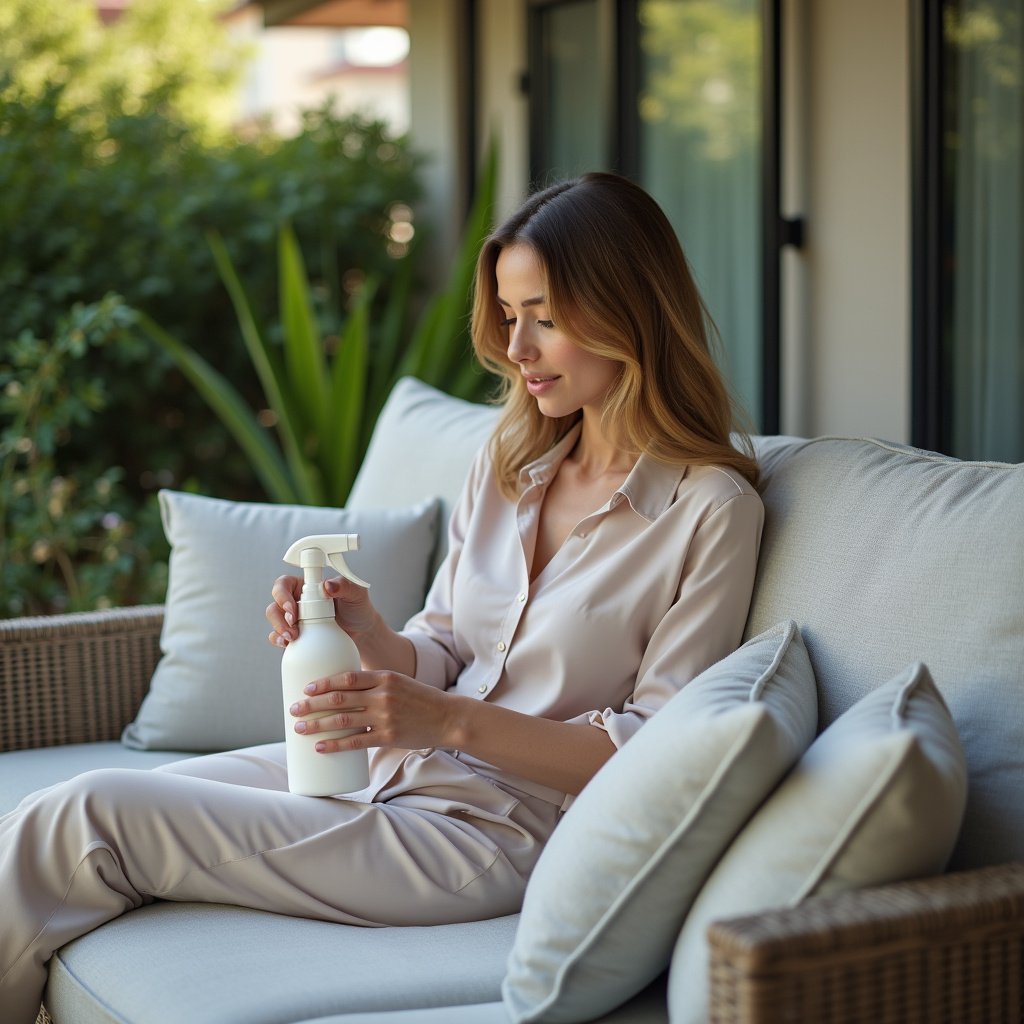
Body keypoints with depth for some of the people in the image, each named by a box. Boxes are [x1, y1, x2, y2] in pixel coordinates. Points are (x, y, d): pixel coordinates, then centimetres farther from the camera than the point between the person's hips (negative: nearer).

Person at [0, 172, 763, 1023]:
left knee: (89, 822, -16)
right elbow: (440, 656, 13)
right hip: (388, 765, 7)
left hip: (498, 826, -7)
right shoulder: (508, 464, 11)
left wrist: (450, 722, -20)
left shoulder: (712, 507, -10)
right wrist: (367, 637, -10)